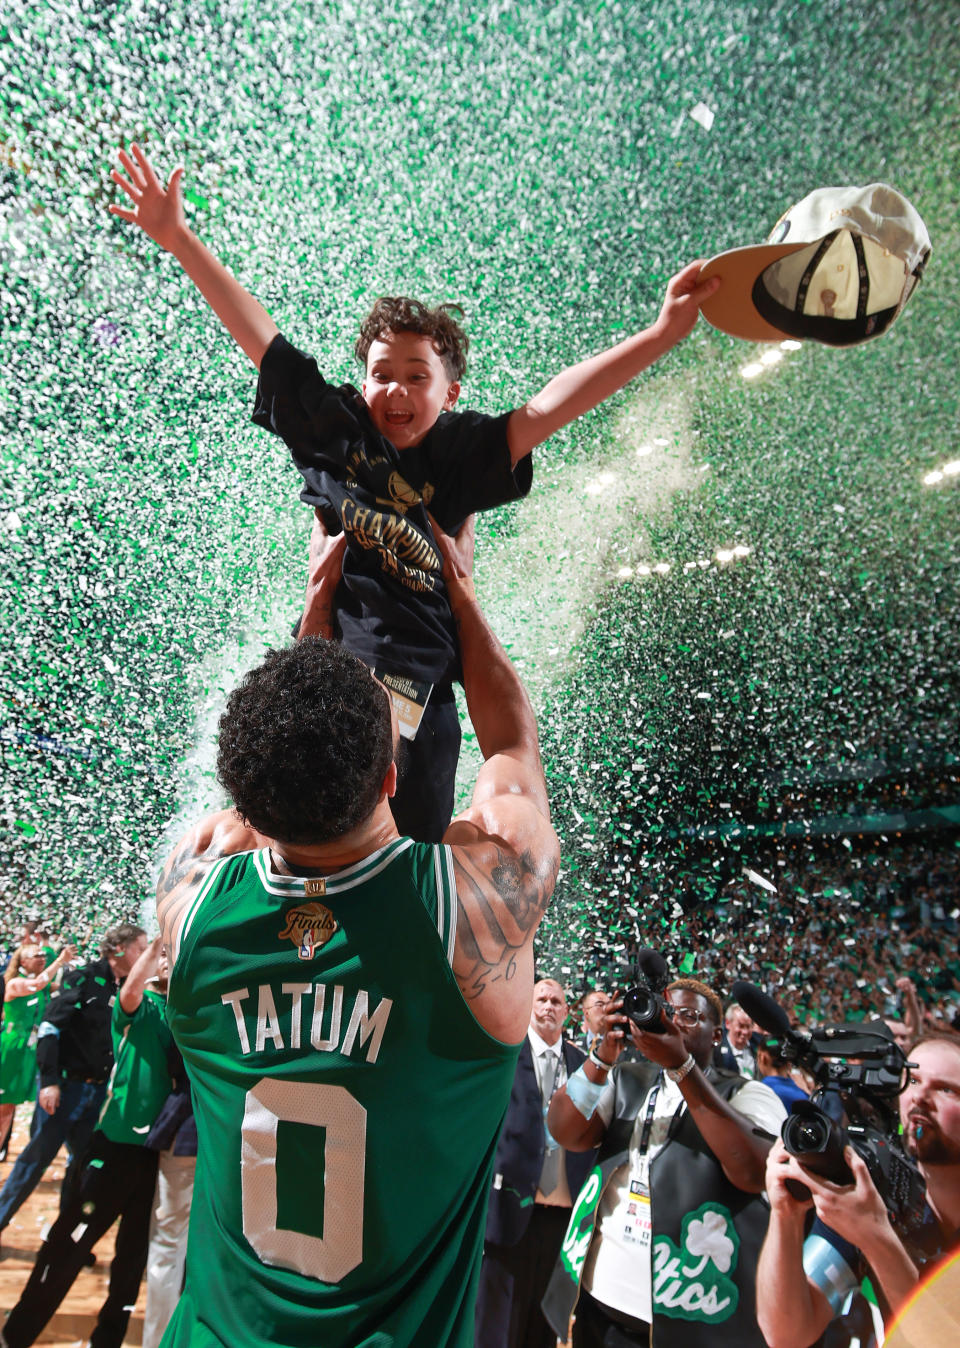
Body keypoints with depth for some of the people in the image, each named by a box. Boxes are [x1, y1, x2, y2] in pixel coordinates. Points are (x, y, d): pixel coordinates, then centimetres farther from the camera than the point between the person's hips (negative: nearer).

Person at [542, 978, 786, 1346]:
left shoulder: (748, 1095, -5)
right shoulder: (626, 1079, 4)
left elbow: (755, 1172, -25)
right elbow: (566, 1133, -10)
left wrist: (680, 1064, -30)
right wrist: (605, 1052, -23)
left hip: (688, 1317, -3)